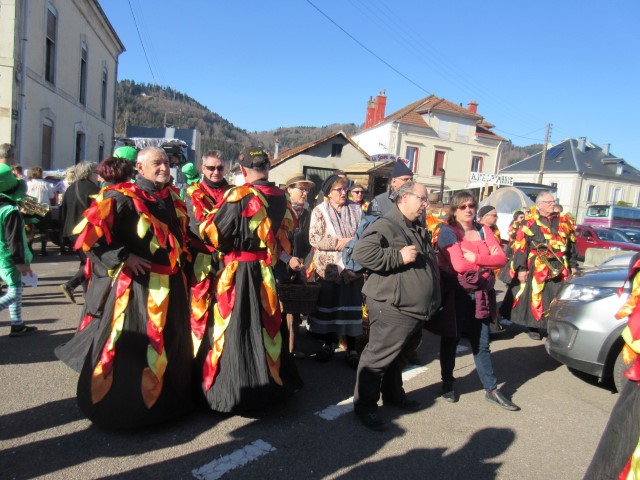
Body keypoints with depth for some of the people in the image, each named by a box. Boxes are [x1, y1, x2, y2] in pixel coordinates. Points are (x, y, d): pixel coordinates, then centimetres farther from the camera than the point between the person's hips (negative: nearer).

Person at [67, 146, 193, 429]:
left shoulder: (172, 198, 10)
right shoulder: (122, 197, -12)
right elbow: (90, 232, -16)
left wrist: (182, 257, 15)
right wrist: (123, 257, -19)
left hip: (172, 284, 8)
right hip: (137, 284, -7)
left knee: (172, 343, 18)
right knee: (132, 345, 0)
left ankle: (167, 399, 37)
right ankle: (124, 406, 20)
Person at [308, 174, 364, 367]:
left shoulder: (356, 209, 7)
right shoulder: (319, 211, -1)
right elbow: (314, 238, -11)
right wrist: (339, 242, -17)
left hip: (352, 266, 2)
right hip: (328, 267, -1)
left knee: (352, 306, 5)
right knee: (327, 306, 10)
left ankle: (351, 348, 16)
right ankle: (328, 343, 28)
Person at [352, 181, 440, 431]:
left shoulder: (418, 230, 18)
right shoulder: (385, 225, -14)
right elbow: (362, 252, -28)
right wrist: (398, 257, -25)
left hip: (414, 309, 10)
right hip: (392, 309, -10)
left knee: (399, 356, 23)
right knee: (378, 356, -1)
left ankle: (393, 395, 40)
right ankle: (364, 405, 12)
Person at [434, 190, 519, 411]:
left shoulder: (483, 230, 8)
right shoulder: (448, 231, -8)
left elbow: (502, 258, -3)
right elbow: (459, 264, -19)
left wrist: (475, 257, -17)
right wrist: (488, 260, -7)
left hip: (480, 294, 4)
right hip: (455, 294, -4)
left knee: (482, 344, 11)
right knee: (450, 339, 11)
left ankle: (492, 390, 21)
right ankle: (448, 383, 27)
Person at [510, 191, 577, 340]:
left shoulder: (564, 221, 11)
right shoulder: (530, 222, -4)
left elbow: (571, 244, 17)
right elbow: (520, 247, -6)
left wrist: (573, 265, 15)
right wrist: (521, 268, -9)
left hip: (560, 267, 4)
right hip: (537, 267, -4)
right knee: (535, 296, 2)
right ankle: (534, 328, 17)